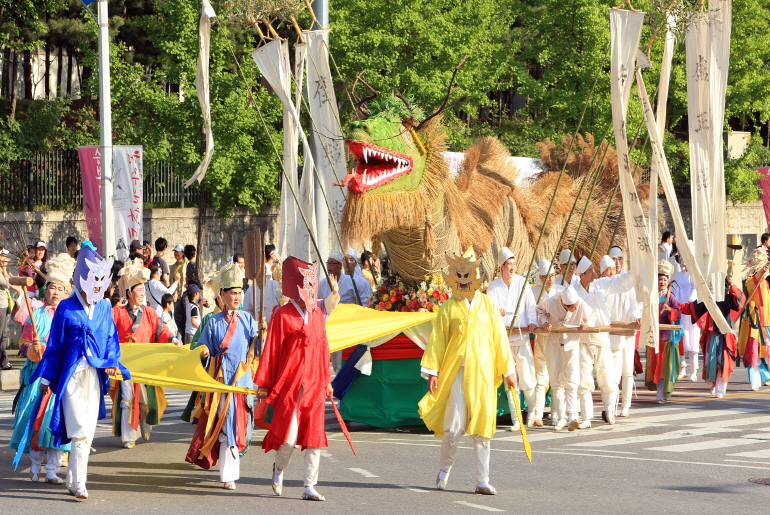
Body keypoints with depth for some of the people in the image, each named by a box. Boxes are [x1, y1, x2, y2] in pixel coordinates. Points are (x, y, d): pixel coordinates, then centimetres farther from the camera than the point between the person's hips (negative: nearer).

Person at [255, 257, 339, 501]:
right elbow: (271, 351, -4)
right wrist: (264, 384, -3)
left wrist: (327, 382, 17)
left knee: (314, 437, 3)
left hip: (314, 386, 5)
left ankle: (310, 487, 9)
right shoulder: (282, 315, -6)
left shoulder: (317, 313, 9)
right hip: (289, 385, -5)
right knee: (289, 437, -9)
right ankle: (279, 470, 21)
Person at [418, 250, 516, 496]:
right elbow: (437, 341, 3)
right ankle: (444, 470, 17)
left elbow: (499, 338, 9)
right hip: (457, 372, -2)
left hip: (483, 374, 2)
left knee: (482, 429, 2)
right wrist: (432, 371, -5)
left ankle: (482, 481, 6)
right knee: (453, 427, -6)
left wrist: (508, 370, 7)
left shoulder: (488, 305, 8)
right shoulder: (448, 308, 4)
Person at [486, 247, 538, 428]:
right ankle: (515, 419, 8)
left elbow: (530, 305, 2)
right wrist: (495, 311, -29)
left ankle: (534, 412, 14)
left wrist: (532, 321, -15)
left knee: (527, 378, -5)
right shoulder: (493, 287, 3)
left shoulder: (522, 283, 3)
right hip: (502, 338, 1)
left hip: (522, 336, -1)